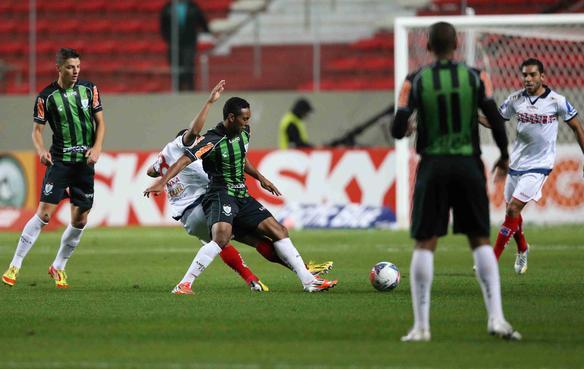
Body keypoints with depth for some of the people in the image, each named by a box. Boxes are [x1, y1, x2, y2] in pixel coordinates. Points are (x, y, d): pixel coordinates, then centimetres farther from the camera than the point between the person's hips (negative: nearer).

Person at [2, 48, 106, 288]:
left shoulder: (89, 89, 3)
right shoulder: (46, 97, -5)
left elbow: (100, 122, 8)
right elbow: (37, 130, -1)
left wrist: (97, 147, -8)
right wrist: (41, 150, -21)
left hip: (85, 162, 3)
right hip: (59, 160, -3)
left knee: (80, 220, 2)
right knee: (44, 213, -13)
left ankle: (58, 267, 20)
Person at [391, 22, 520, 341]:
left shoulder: (415, 82, -3)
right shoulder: (476, 77, -1)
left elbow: (397, 130, -6)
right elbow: (496, 120, -3)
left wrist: (406, 128, 18)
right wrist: (504, 156, 13)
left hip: (433, 166, -1)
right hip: (468, 165, 1)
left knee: (424, 244, 4)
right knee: (481, 241, 8)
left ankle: (421, 325, 0)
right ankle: (495, 317, -3)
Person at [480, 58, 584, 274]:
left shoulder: (557, 101, -9)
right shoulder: (516, 99, 1)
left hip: (539, 165, -5)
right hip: (517, 163, 5)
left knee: (513, 209, -14)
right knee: (512, 212, 13)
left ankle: (492, 261, -13)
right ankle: (522, 250, 41)